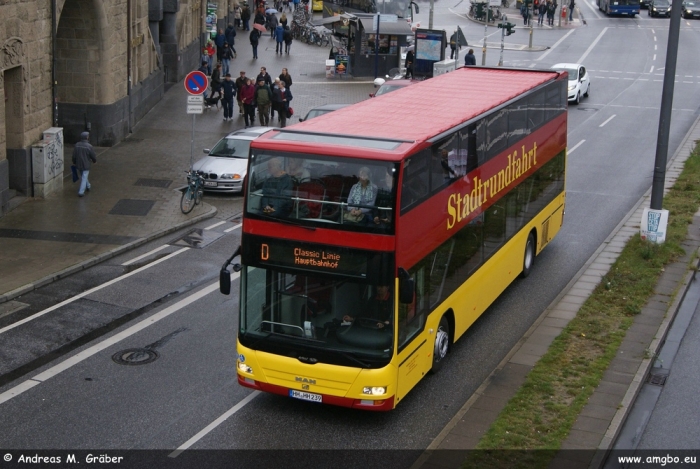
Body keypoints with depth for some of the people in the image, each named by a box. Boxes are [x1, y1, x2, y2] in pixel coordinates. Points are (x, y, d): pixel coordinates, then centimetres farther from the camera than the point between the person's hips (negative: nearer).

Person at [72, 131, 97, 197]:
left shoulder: (76, 145, -6)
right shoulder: (89, 146, -20)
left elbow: (74, 156, 1)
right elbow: (93, 156, -8)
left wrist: (74, 162, 17)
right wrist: (94, 160, 14)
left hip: (78, 165, 5)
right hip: (86, 165, -5)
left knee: (83, 176, 25)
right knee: (84, 178, 2)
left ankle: (88, 186, 45)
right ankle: (81, 192, 0)